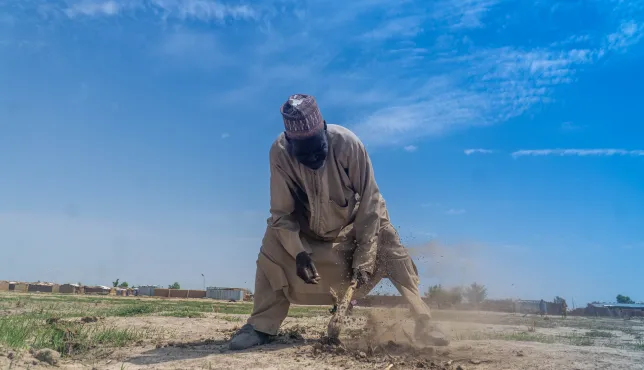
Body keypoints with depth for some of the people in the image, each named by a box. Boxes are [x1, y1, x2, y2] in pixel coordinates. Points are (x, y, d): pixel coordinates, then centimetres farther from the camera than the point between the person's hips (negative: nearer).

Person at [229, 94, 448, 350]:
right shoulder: (280, 152, -29)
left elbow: (369, 203, -26)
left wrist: (362, 258, -27)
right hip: (308, 227, 1)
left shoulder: (346, 143, -33)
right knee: (273, 244, -20)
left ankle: (423, 324, 0)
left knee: (393, 255, -16)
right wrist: (298, 252, -34)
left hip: (356, 220, -1)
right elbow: (281, 212, -20)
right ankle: (262, 326, -7)